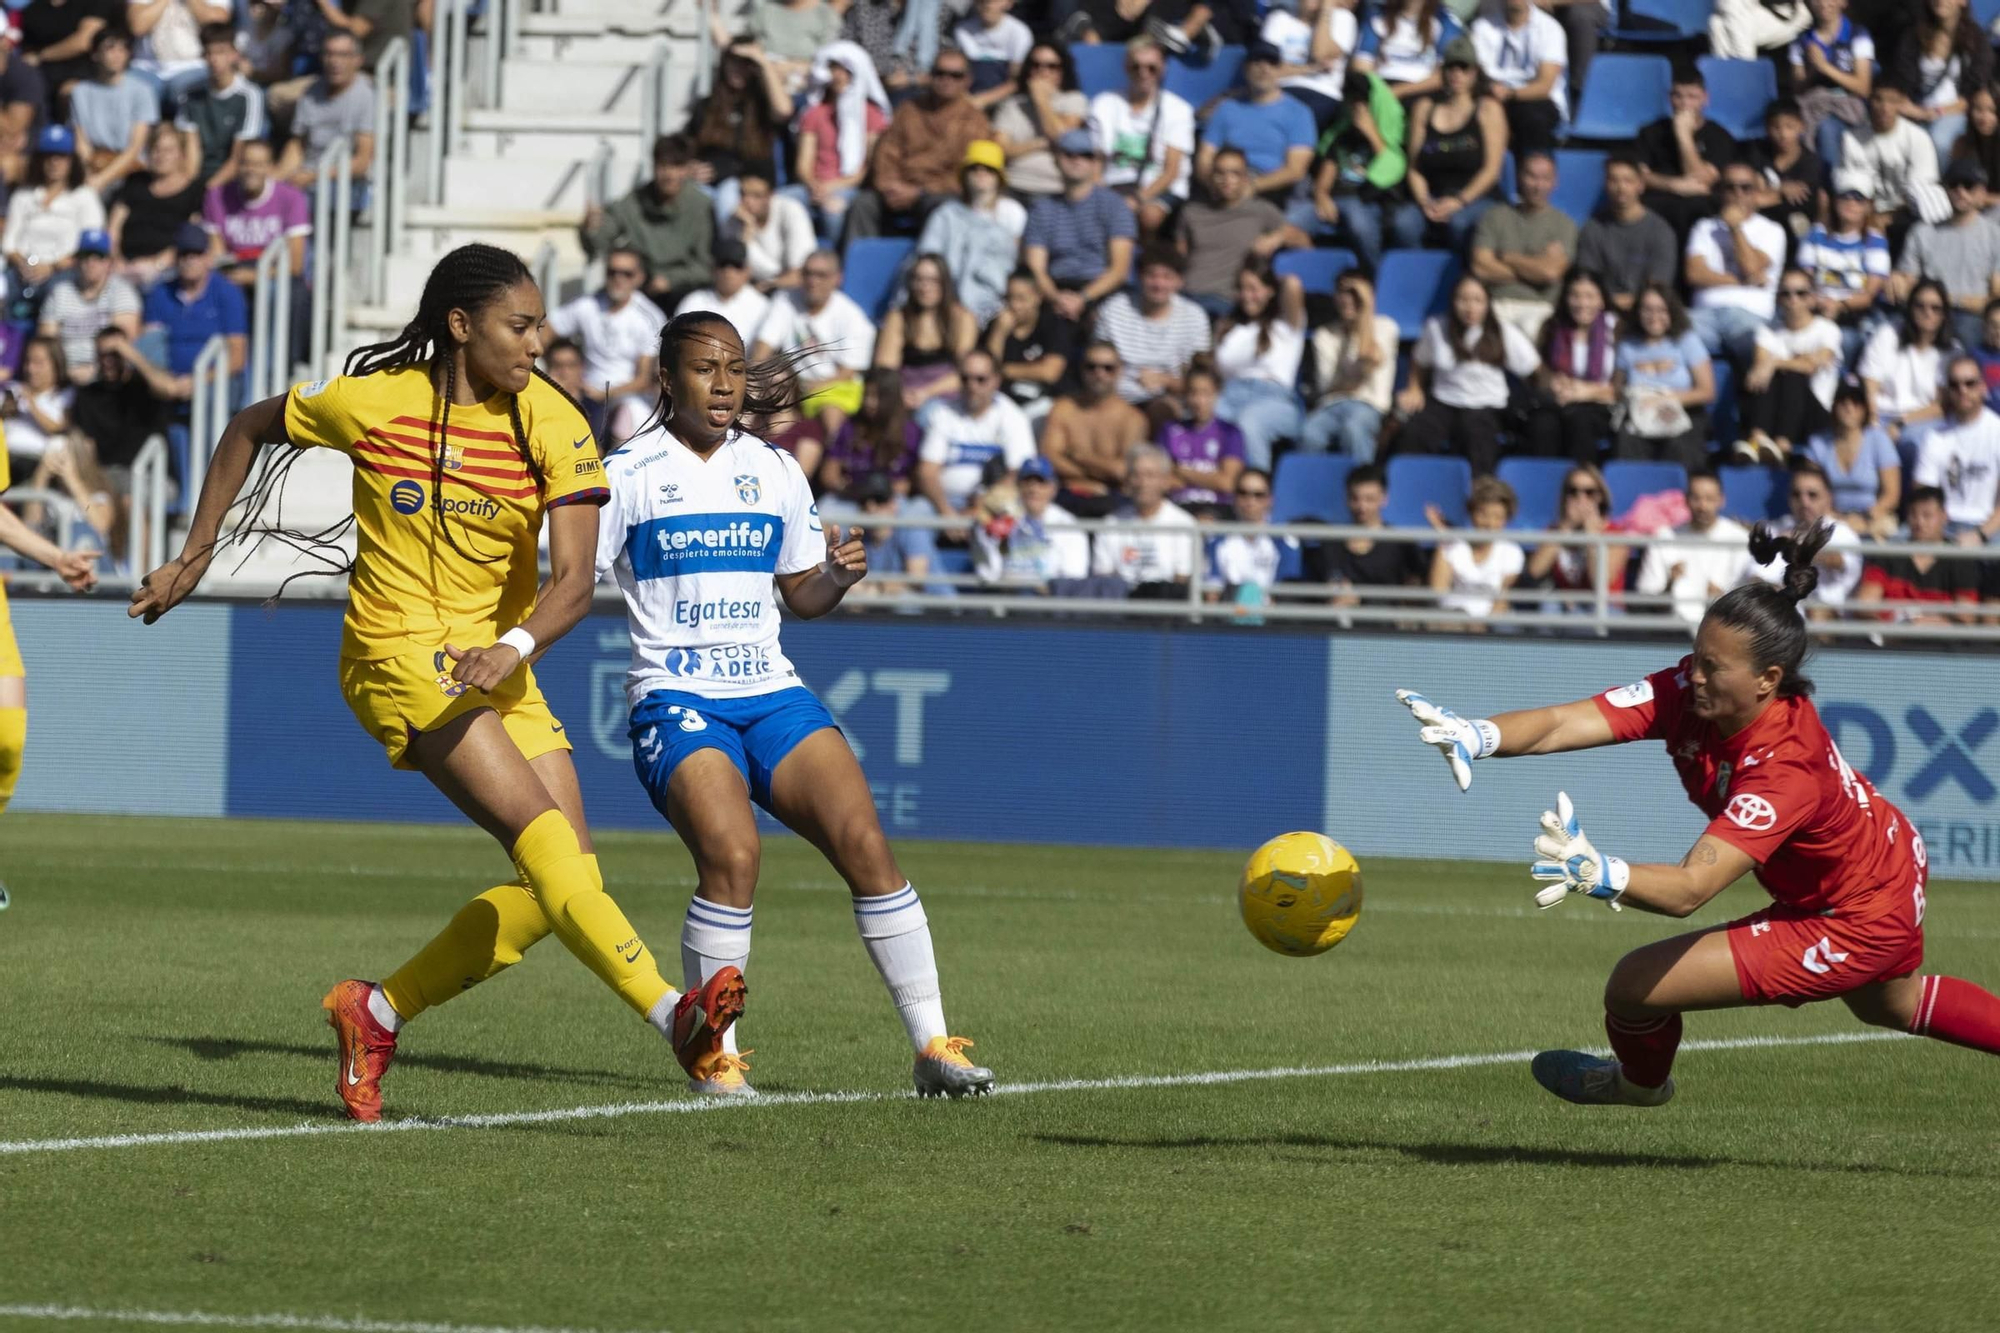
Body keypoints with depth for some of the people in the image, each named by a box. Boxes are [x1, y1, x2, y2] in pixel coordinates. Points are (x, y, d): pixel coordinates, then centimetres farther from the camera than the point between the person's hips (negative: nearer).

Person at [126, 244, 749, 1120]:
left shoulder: (555, 426, -5)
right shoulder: (372, 402, -9)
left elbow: (574, 580, -15)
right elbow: (250, 429, 10)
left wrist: (515, 646, -34)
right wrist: (194, 559, 11)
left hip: (499, 670, 5)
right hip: (399, 653, -5)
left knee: (562, 883, -4)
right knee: (542, 833, -24)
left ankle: (378, 1013, 10)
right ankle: (673, 1015, -37)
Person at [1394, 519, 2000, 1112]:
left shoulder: (1786, 768, -39)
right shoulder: (1690, 691, -19)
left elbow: (1688, 890, -49)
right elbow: (1564, 723, -31)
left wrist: (1599, 874, -67)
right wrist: (1474, 736, -50)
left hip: (1858, 924, -8)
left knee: (1635, 985, -7)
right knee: (1895, 1002, 38)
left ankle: (1642, 1081, 29)